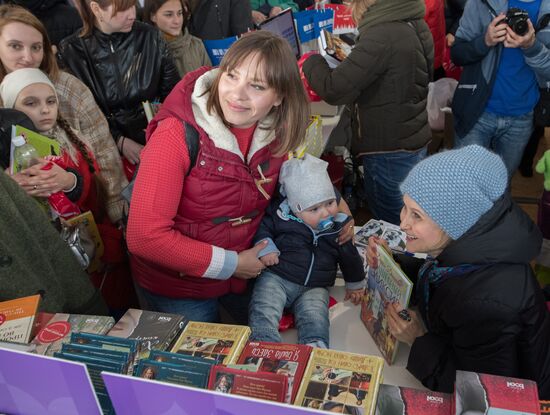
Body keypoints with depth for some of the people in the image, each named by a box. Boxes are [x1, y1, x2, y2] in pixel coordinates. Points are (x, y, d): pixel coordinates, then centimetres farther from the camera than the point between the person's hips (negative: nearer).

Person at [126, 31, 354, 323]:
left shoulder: (275, 132, -13)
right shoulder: (177, 135, -28)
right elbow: (144, 236, -29)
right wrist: (230, 264, -23)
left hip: (246, 272, 5)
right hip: (177, 285, -4)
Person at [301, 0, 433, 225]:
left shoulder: (382, 37, -26)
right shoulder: (415, 25, 5)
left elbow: (333, 90, -25)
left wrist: (311, 61, -7)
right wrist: (350, 60, 11)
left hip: (389, 151, -9)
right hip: (414, 142, 9)